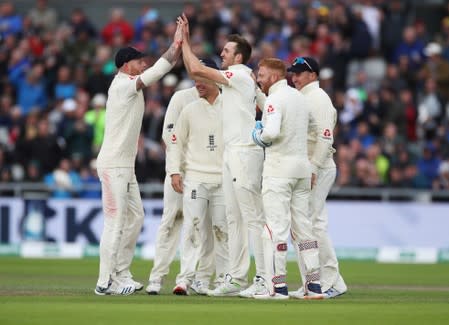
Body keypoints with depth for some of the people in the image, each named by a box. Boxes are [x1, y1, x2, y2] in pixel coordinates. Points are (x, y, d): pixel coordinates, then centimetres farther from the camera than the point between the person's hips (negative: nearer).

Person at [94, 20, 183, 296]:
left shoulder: (131, 86, 17)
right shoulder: (122, 84, -13)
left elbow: (157, 72, 17)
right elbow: (154, 73, -21)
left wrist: (179, 48, 6)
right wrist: (176, 46, -20)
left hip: (126, 166, 10)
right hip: (113, 166, -10)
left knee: (135, 217, 13)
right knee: (115, 223, -9)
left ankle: (121, 276, 18)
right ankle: (105, 282, -7)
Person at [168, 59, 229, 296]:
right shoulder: (190, 110, 8)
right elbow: (177, 141, 9)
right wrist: (175, 171, -1)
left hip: (224, 179, 0)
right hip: (195, 178, 0)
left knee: (222, 229, 1)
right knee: (194, 227, -9)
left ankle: (223, 279, 8)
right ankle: (187, 278, -11)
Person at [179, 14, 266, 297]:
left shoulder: (240, 75, -11)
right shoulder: (232, 77, 17)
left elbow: (197, 70, -13)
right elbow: (195, 72, 26)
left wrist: (184, 41, -2)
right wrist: (184, 40, 19)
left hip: (245, 152, -10)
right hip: (231, 153, 10)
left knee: (253, 217, -11)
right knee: (234, 218, 10)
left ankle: (264, 278, -12)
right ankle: (237, 279, 13)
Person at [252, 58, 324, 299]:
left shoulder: (275, 99, -12)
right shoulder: (300, 97, 16)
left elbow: (272, 132, -26)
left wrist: (259, 137, -6)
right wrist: (262, 126, 19)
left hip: (279, 166, -8)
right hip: (303, 165, 8)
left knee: (276, 226, -7)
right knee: (302, 225, 11)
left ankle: (277, 286, -10)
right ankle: (314, 283, 8)